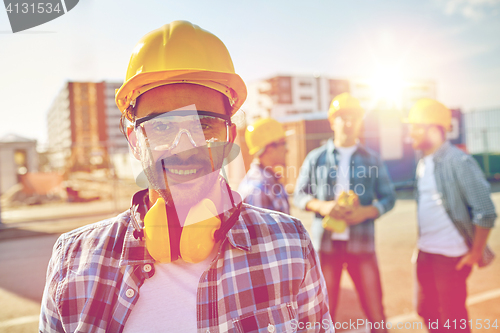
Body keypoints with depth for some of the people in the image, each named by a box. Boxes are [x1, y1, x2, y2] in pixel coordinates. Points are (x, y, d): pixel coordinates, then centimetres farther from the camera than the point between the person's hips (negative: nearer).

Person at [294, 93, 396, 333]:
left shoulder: (371, 159, 7)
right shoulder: (316, 158, 6)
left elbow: (388, 197, 7)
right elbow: (300, 195, 6)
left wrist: (366, 212, -12)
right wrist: (322, 206, -14)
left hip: (361, 242, 0)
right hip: (325, 242, 0)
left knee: (376, 313, 4)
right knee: (324, 313, 10)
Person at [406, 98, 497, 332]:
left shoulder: (459, 162, -17)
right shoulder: (423, 163, 6)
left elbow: (485, 212, -15)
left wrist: (476, 253, -11)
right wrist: (421, 243, 12)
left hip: (451, 256, -7)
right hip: (424, 252, 7)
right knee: (426, 310, 19)